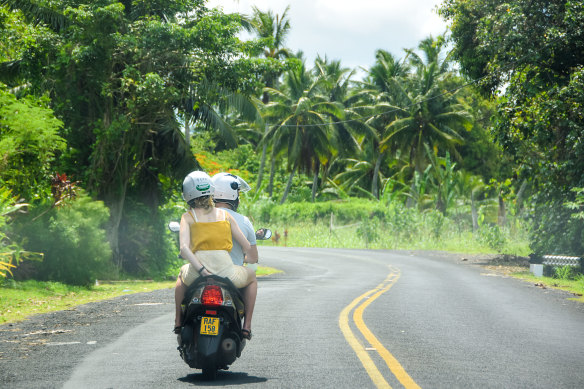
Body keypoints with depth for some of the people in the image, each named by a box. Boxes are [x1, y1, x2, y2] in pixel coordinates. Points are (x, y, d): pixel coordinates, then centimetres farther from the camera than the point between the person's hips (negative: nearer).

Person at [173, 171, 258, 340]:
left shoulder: (188, 216, 8)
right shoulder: (225, 215, 13)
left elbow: (184, 248, -9)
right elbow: (246, 246, 14)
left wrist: (201, 270, -14)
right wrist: (254, 259, 35)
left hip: (197, 273, 1)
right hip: (226, 272, -1)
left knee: (183, 274, 39)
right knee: (251, 276, 33)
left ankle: (178, 320, 34)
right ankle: (247, 325, 21)